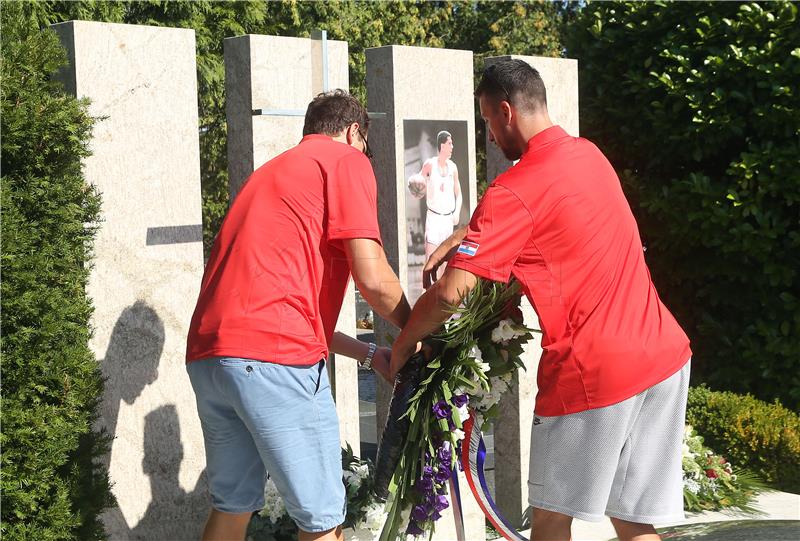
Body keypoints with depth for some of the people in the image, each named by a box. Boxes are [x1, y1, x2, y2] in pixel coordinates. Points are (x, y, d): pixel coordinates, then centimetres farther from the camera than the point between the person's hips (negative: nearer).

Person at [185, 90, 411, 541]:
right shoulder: (347, 160, 5)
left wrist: (369, 354, 32)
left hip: (206, 355, 9)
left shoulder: (271, 172, 29)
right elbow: (374, 279, -7)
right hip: (274, 356, -9)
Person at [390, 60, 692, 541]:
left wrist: (403, 345, 0)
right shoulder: (589, 154, 11)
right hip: (665, 354, 7)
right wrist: (462, 237, 18)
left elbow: (451, 293, -16)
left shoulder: (516, 191, -14)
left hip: (593, 371, -7)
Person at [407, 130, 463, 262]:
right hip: (433, 216, -4)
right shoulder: (429, 164, -4)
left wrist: (457, 212, -4)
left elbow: (458, 193, 12)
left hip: (448, 218, 4)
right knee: (430, 259, -13)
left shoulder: (453, 167, 6)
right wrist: (416, 184, -25)